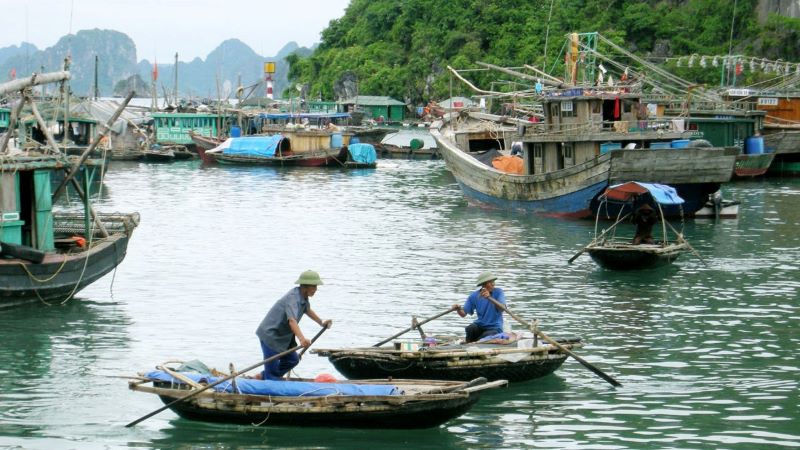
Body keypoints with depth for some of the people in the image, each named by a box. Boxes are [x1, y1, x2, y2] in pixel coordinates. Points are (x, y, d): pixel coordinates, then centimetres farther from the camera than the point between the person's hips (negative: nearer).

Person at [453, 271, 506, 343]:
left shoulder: (498, 292, -6)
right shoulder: (474, 296, 1)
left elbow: (502, 308, -24)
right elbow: (463, 314, 0)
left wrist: (489, 298, -39)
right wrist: (458, 309, -24)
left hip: (494, 327, -2)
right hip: (480, 326, 2)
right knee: (469, 329, -30)